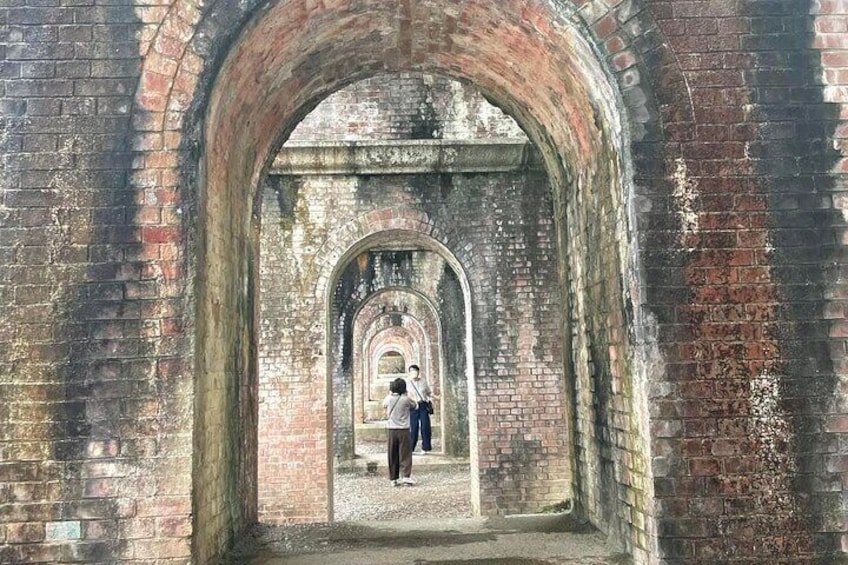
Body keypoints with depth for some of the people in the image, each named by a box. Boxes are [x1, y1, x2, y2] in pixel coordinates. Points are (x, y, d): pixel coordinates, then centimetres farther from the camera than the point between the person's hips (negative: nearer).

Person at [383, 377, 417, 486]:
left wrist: (390, 394, 24)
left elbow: (384, 405, 21)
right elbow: (415, 406, 9)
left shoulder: (389, 399, -1)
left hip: (392, 430, 3)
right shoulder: (406, 399, -9)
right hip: (404, 429, -3)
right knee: (405, 454, 0)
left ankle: (393, 478, 11)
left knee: (393, 455, 8)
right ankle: (406, 476, -10)